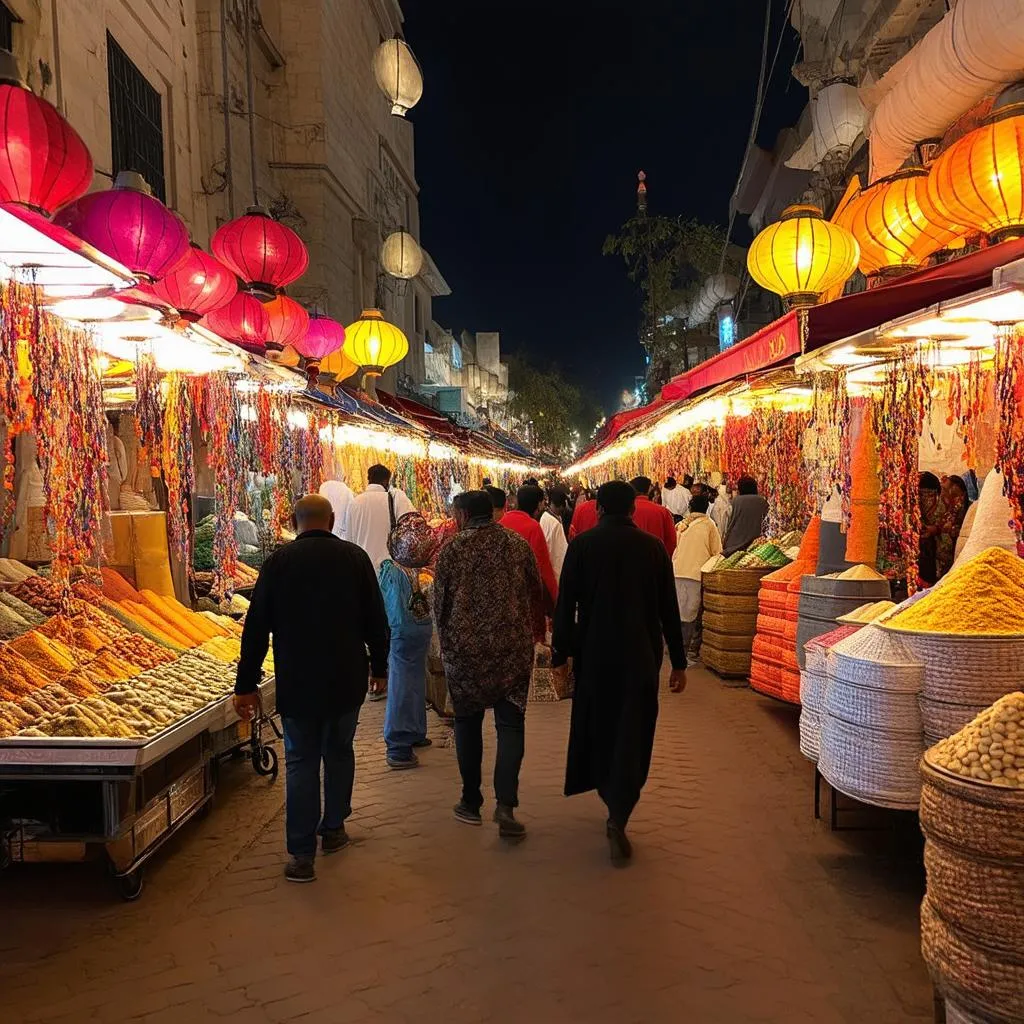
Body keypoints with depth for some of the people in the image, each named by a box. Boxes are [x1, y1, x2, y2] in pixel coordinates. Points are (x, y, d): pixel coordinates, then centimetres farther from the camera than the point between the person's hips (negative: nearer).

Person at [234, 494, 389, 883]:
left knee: (301, 762, 5)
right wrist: (379, 667, 17)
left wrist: (246, 685, 2)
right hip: (347, 680, 2)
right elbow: (376, 620, 3)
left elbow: (256, 628, -4)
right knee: (339, 752, 19)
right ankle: (334, 828, 31)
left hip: (298, 683, -1)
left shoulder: (279, 561, -4)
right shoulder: (355, 557, -1)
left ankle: (302, 854, 5)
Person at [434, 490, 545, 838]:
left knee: (468, 722, 15)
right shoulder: (519, 544, 2)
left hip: (465, 648, -1)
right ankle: (505, 803, -9)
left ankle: (471, 802, 22)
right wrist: (534, 633, 24)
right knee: (510, 724, 6)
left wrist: (446, 641, 16)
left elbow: (439, 602, 0)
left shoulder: (453, 548, -4)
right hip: (513, 648, 1)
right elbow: (536, 594, 8)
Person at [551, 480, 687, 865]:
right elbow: (668, 608, 0)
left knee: (596, 726, 18)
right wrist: (678, 662, 7)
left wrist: (561, 652, 6)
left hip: (593, 654, 1)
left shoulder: (581, 545, -4)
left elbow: (566, 603, -3)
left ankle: (612, 799, 34)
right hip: (640, 656, 0)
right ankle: (618, 817, -8)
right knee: (632, 733, 3)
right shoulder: (653, 547, -3)